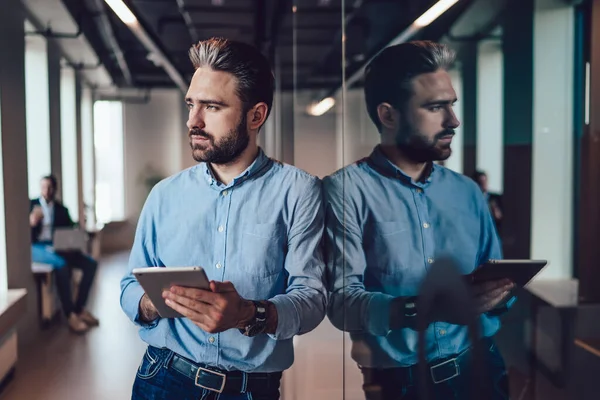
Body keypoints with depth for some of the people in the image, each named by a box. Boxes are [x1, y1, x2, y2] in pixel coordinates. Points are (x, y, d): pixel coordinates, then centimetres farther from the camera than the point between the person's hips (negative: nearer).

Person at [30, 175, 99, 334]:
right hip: (37, 247, -5)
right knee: (61, 264, -36)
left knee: (90, 263, -16)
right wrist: (31, 223, -22)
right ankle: (70, 315, -31)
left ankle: (79, 308, -9)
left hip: (58, 247, 5)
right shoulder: (31, 205, 6)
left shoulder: (61, 209, 16)